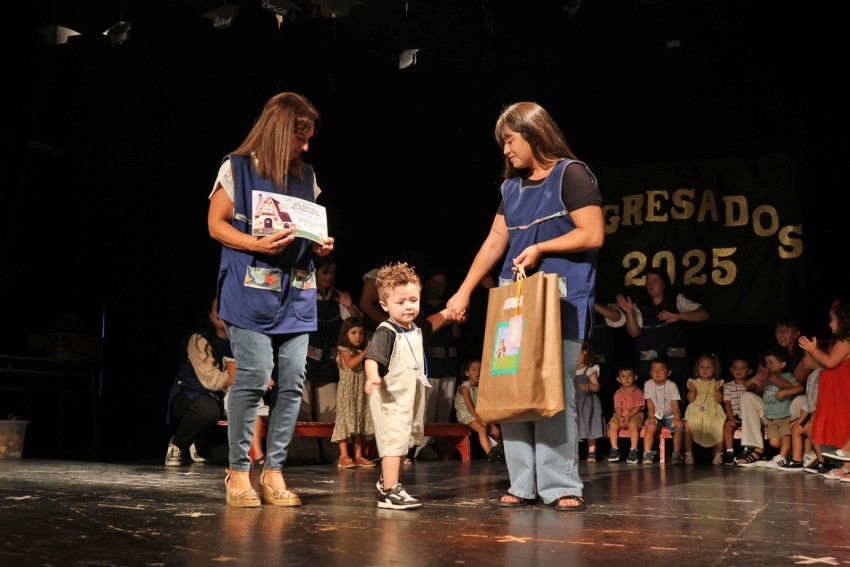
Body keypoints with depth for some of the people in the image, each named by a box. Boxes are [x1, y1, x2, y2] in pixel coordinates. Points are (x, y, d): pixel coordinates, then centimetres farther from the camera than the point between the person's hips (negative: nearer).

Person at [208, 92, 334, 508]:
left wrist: (320, 245, 2)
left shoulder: (305, 176, 15)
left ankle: (274, 471, 10)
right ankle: (238, 471, 3)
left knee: (292, 382, 0)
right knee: (253, 378, -10)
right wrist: (258, 244, -16)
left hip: (296, 293, 5)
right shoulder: (238, 167, 0)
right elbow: (216, 225, -1)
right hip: (252, 289, -5)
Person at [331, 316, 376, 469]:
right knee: (346, 420, -8)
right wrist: (366, 351, -20)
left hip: (361, 392, 6)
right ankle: (344, 456, -6)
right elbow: (351, 364, -22)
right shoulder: (344, 350, -4)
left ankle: (358, 456, 9)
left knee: (360, 420, 5)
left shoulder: (362, 351, 14)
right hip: (347, 392, -6)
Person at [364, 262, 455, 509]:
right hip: (390, 399, -9)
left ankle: (386, 481, 35)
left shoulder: (416, 330, 11)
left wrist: (448, 312, 24)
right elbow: (372, 358, -30)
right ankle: (390, 492, -10)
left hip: (411, 397, 9)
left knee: (401, 442, 19)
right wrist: (373, 377, -49)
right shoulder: (385, 332, -18)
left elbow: (430, 325, 34)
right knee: (394, 441, -12)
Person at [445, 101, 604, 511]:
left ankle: (561, 485, -2)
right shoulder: (512, 185, 17)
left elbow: (593, 235, -11)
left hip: (561, 297, -7)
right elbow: (494, 242, 18)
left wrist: (540, 248, -14)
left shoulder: (571, 175, -3)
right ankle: (523, 483, 7)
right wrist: (464, 291, 15)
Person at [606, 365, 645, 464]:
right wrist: (620, 418, -22)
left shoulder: (638, 392, -1)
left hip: (635, 415, -3)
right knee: (612, 424, -27)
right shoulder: (618, 393, 6)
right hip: (620, 416, 3)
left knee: (633, 424, -36)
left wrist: (628, 417, -23)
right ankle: (615, 449, -22)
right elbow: (618, 408, -3)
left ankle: (633, 450, -32)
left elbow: (637, 408, -8)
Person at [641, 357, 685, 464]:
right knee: (650, 426, -29)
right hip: (656, 415, 0)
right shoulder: (648, 384, -7)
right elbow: (650, 403, -5)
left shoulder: (672, 385, -10)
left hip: (670, 416, 0)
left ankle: (676, 453, -15)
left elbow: (675, 403, -14)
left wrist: (677, 418, -25)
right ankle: (647, 453, -22)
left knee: (679, 427, -25)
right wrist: (651, 416, -17)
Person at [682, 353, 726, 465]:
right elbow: (691, 399, 2)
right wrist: (692, 390, -16)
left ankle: (718, 455, -11)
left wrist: (717, 390, -14)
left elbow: (719, 400, 3)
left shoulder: (717, 383, 13)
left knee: (720, 427, -29)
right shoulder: (693, 382, 12)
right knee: (688, 426, -29)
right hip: (696, 411, 0)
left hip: (712, 412, 0)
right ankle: (689, 454, -17)